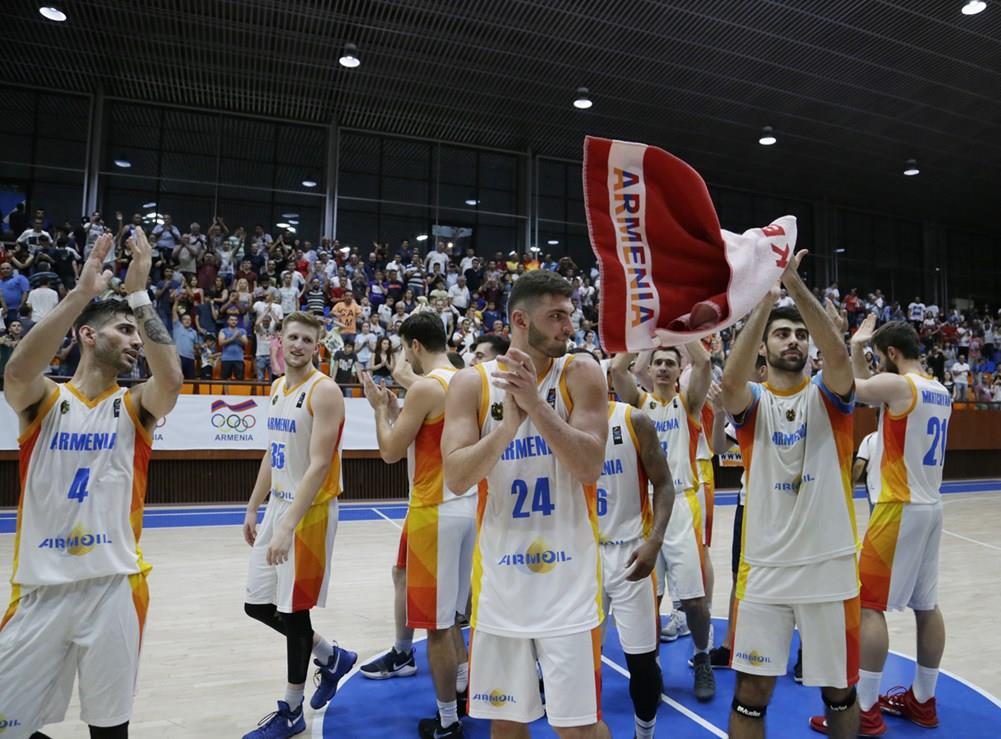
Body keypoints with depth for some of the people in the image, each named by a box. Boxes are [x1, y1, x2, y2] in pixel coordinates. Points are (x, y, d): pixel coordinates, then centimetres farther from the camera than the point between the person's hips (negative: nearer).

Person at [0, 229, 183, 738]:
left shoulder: (135, 406, 2)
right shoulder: (45, 401, 1)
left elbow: (171, 379, -20)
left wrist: (138, 293, -18)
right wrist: (82, 292, -25)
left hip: (114, 585, 0)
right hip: (42, 585, 0)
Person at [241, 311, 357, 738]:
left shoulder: (324, 391, -16)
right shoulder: (277, 388, 11)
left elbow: (319, 465, -23)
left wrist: (288, 525, -27)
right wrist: (253, 509, 17)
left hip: (310, 511, -8)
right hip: (278, 506, 9)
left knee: (294, 609, 2)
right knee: (258, 604, 14)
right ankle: (331, 657, 33)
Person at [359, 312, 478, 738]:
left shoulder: (425, 387, -17)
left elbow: (390, 452, -12)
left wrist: (379, 408, 2)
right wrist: (397, 411, 18)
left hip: (436, 511, -9)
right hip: (466, 505, 9)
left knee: (436, 622, 4)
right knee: (447, 612, 24)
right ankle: (462, 688, 36)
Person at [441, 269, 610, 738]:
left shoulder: (581, 376, -5)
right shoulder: (471, 383, -2)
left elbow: (589, 467, -15)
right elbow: (456, 478, -11)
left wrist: (536, 404, -24)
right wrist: (510, 424, -24)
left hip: (567, 574, -2)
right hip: (500, 573, 2)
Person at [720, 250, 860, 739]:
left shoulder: (828, 395, 1)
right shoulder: (752, 402, 0)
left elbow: (838, 354, -21)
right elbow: (730, 379, -24)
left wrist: (794, 283, -27)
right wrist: (767, 292, -27)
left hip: (830, 567, 1)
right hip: (764, 569, 0)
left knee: (839, 689, 17)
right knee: (751, 692, 6)